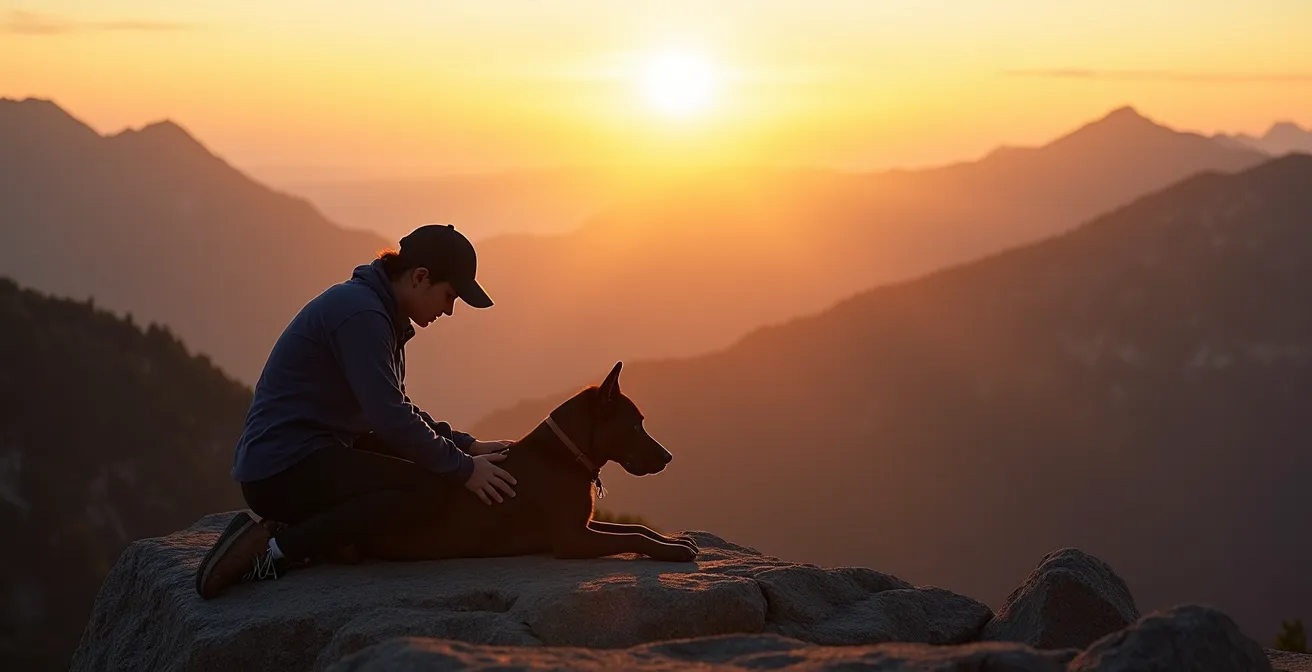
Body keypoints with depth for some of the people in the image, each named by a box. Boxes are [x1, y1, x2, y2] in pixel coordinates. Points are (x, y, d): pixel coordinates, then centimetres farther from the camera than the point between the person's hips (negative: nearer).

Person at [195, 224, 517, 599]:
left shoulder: (379, 311, 15)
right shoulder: (359, 313, -17)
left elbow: (397, 410, 23)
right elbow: (389, 416, -23)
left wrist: (467, 446, 12)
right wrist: (463, 469, -15)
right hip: (282, 470, -11)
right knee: (425, 490, -25)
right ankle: (274, 546, -18)